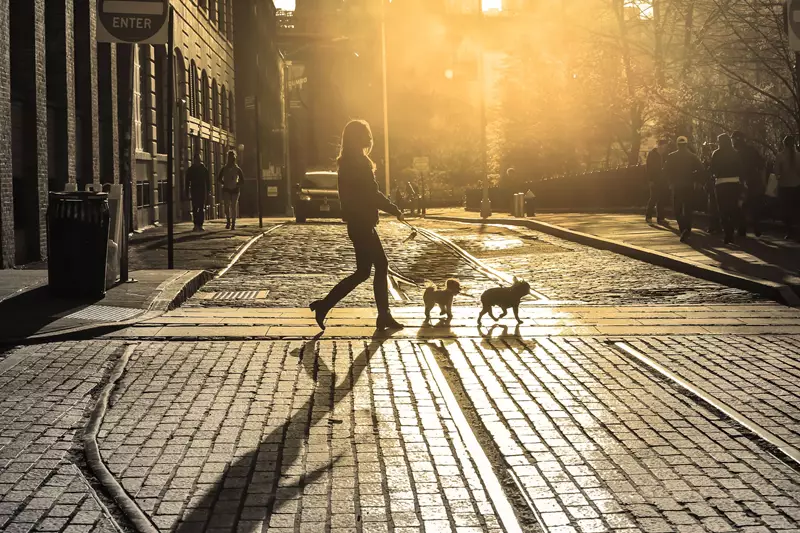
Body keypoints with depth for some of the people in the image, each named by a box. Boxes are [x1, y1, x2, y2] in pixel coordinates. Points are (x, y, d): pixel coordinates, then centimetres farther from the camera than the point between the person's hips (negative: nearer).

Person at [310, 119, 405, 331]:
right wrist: (394, 210, -9)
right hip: (361, 223, -10)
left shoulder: (349, 161, 13)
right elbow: (372, 194, -19)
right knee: (363, 271, -4)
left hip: (360, 222, 10)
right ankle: (323, 306, 0)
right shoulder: (358, 162, -16)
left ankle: (384, 316, 11)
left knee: (381, 266, 10)